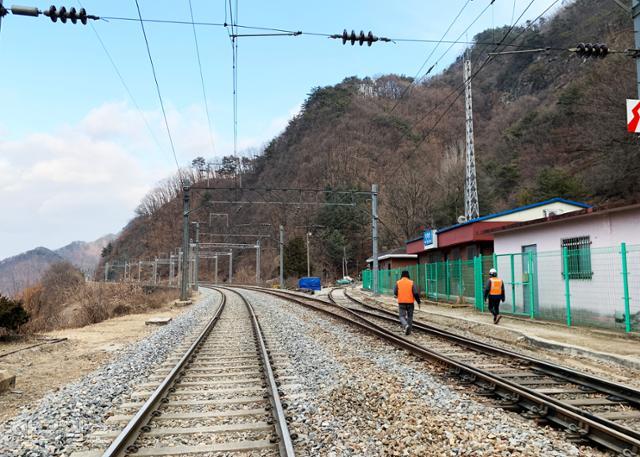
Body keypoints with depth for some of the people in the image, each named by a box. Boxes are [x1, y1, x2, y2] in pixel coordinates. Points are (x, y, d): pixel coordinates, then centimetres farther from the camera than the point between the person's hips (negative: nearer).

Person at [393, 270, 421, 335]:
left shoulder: (398, 283, -1)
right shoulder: (411, 283, -2)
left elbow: (395, 293, 0)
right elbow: (416, 293, -9)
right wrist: (418, 301, 0)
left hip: (401, 302, -1)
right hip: (410, 302, 1)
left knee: (402, 316, 3)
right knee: (410, 316, 15)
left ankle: (406, 325, -26)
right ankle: (408, 330, 16)